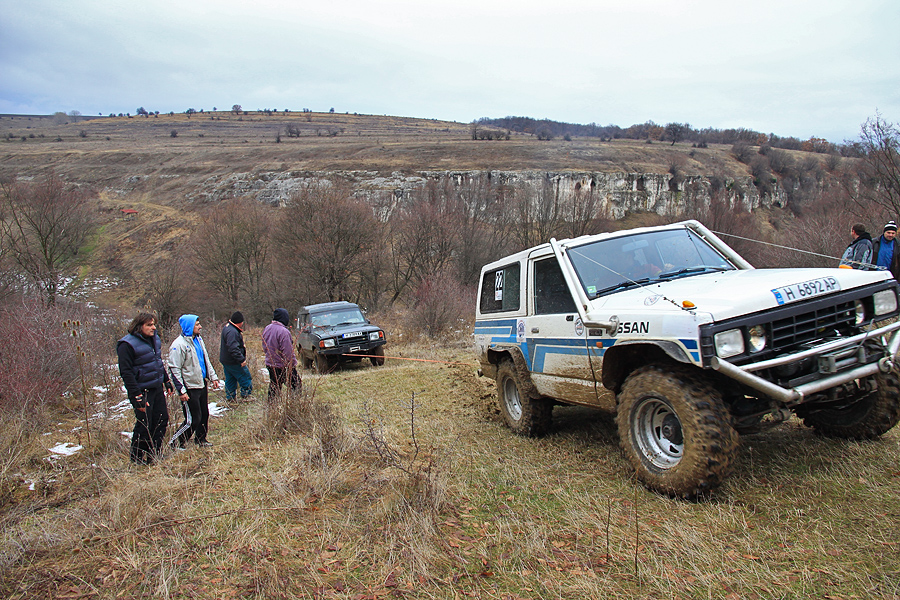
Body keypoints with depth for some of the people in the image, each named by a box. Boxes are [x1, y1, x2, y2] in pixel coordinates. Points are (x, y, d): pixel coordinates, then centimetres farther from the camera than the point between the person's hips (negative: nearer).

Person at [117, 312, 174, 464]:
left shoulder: (154, 339, 7)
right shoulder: (127, 344, -17)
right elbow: (126, 372, -19)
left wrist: (166, 381, 19)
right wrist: (137, 396, -22)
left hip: (157, 388, 8)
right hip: (142, 391, -8)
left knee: (162, 420, 13)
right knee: (144, 426, 0)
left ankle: (154, 454, 28)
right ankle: (137, 460, 18)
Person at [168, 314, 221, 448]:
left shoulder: (198, 339, 9)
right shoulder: (179, 345, -17)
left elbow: (206, 360, 20)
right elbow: (175, 370, -17)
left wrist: (213, 377, 15)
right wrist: (181, 391, -19)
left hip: (202, 385, 8)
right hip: (190, 388, -8)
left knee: (204, 414, 16)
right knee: (193, 420, -4)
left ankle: (201, 440, 33)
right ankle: (175, 444, 12)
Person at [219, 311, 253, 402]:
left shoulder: (227, 327, 10)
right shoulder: (232, 332, -25)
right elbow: (233, 348, -31)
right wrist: (241, 360, -28)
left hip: (225, 360, 11)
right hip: (234, 362, -11)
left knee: (230, 380, 18)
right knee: (246, 379, 1)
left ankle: (230, 398, 26)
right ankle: (245, 397, 7)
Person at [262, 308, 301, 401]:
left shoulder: (266, 329, 5)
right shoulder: (283, 331, -21)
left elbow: (264, 347, 16)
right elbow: (288, 351, -21)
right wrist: (293, 363, -11)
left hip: (269, 363, 8)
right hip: (282, 366, -8)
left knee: (273, 386, 15)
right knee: (297, 385, 3)